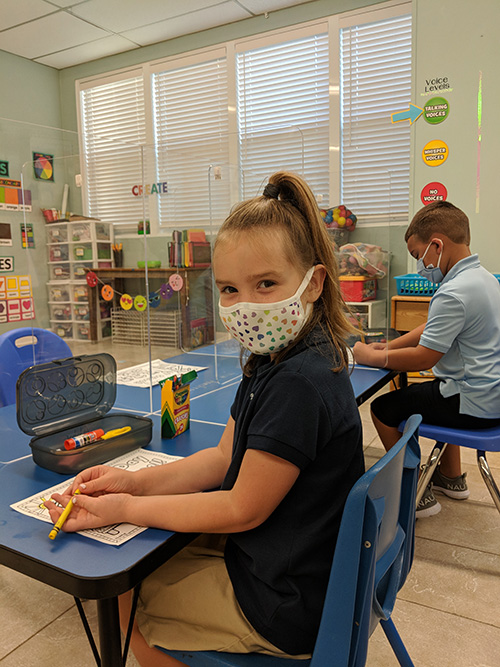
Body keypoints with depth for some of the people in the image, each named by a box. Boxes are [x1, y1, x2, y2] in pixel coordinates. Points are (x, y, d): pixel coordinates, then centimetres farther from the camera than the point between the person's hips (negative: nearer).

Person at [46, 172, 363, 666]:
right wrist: (137, 481, -8)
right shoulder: (272, 360, 0)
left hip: (287, 607, -8)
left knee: (123, 599, 8)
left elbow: (242, 510, -23)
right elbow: (225, 458, 3)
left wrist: (126, 508, -16)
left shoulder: (298, 383, -32)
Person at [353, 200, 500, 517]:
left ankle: (418, 493, 11)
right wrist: (388, 347, 7)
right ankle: (452, 476, 40)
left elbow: (423, 357, -23)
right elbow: (433, 331, 13)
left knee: (383, 408, -1)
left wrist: (372, 357, -10)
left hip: (474, 403, -10)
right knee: (415, 390, 33)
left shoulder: (453, 294, -25)